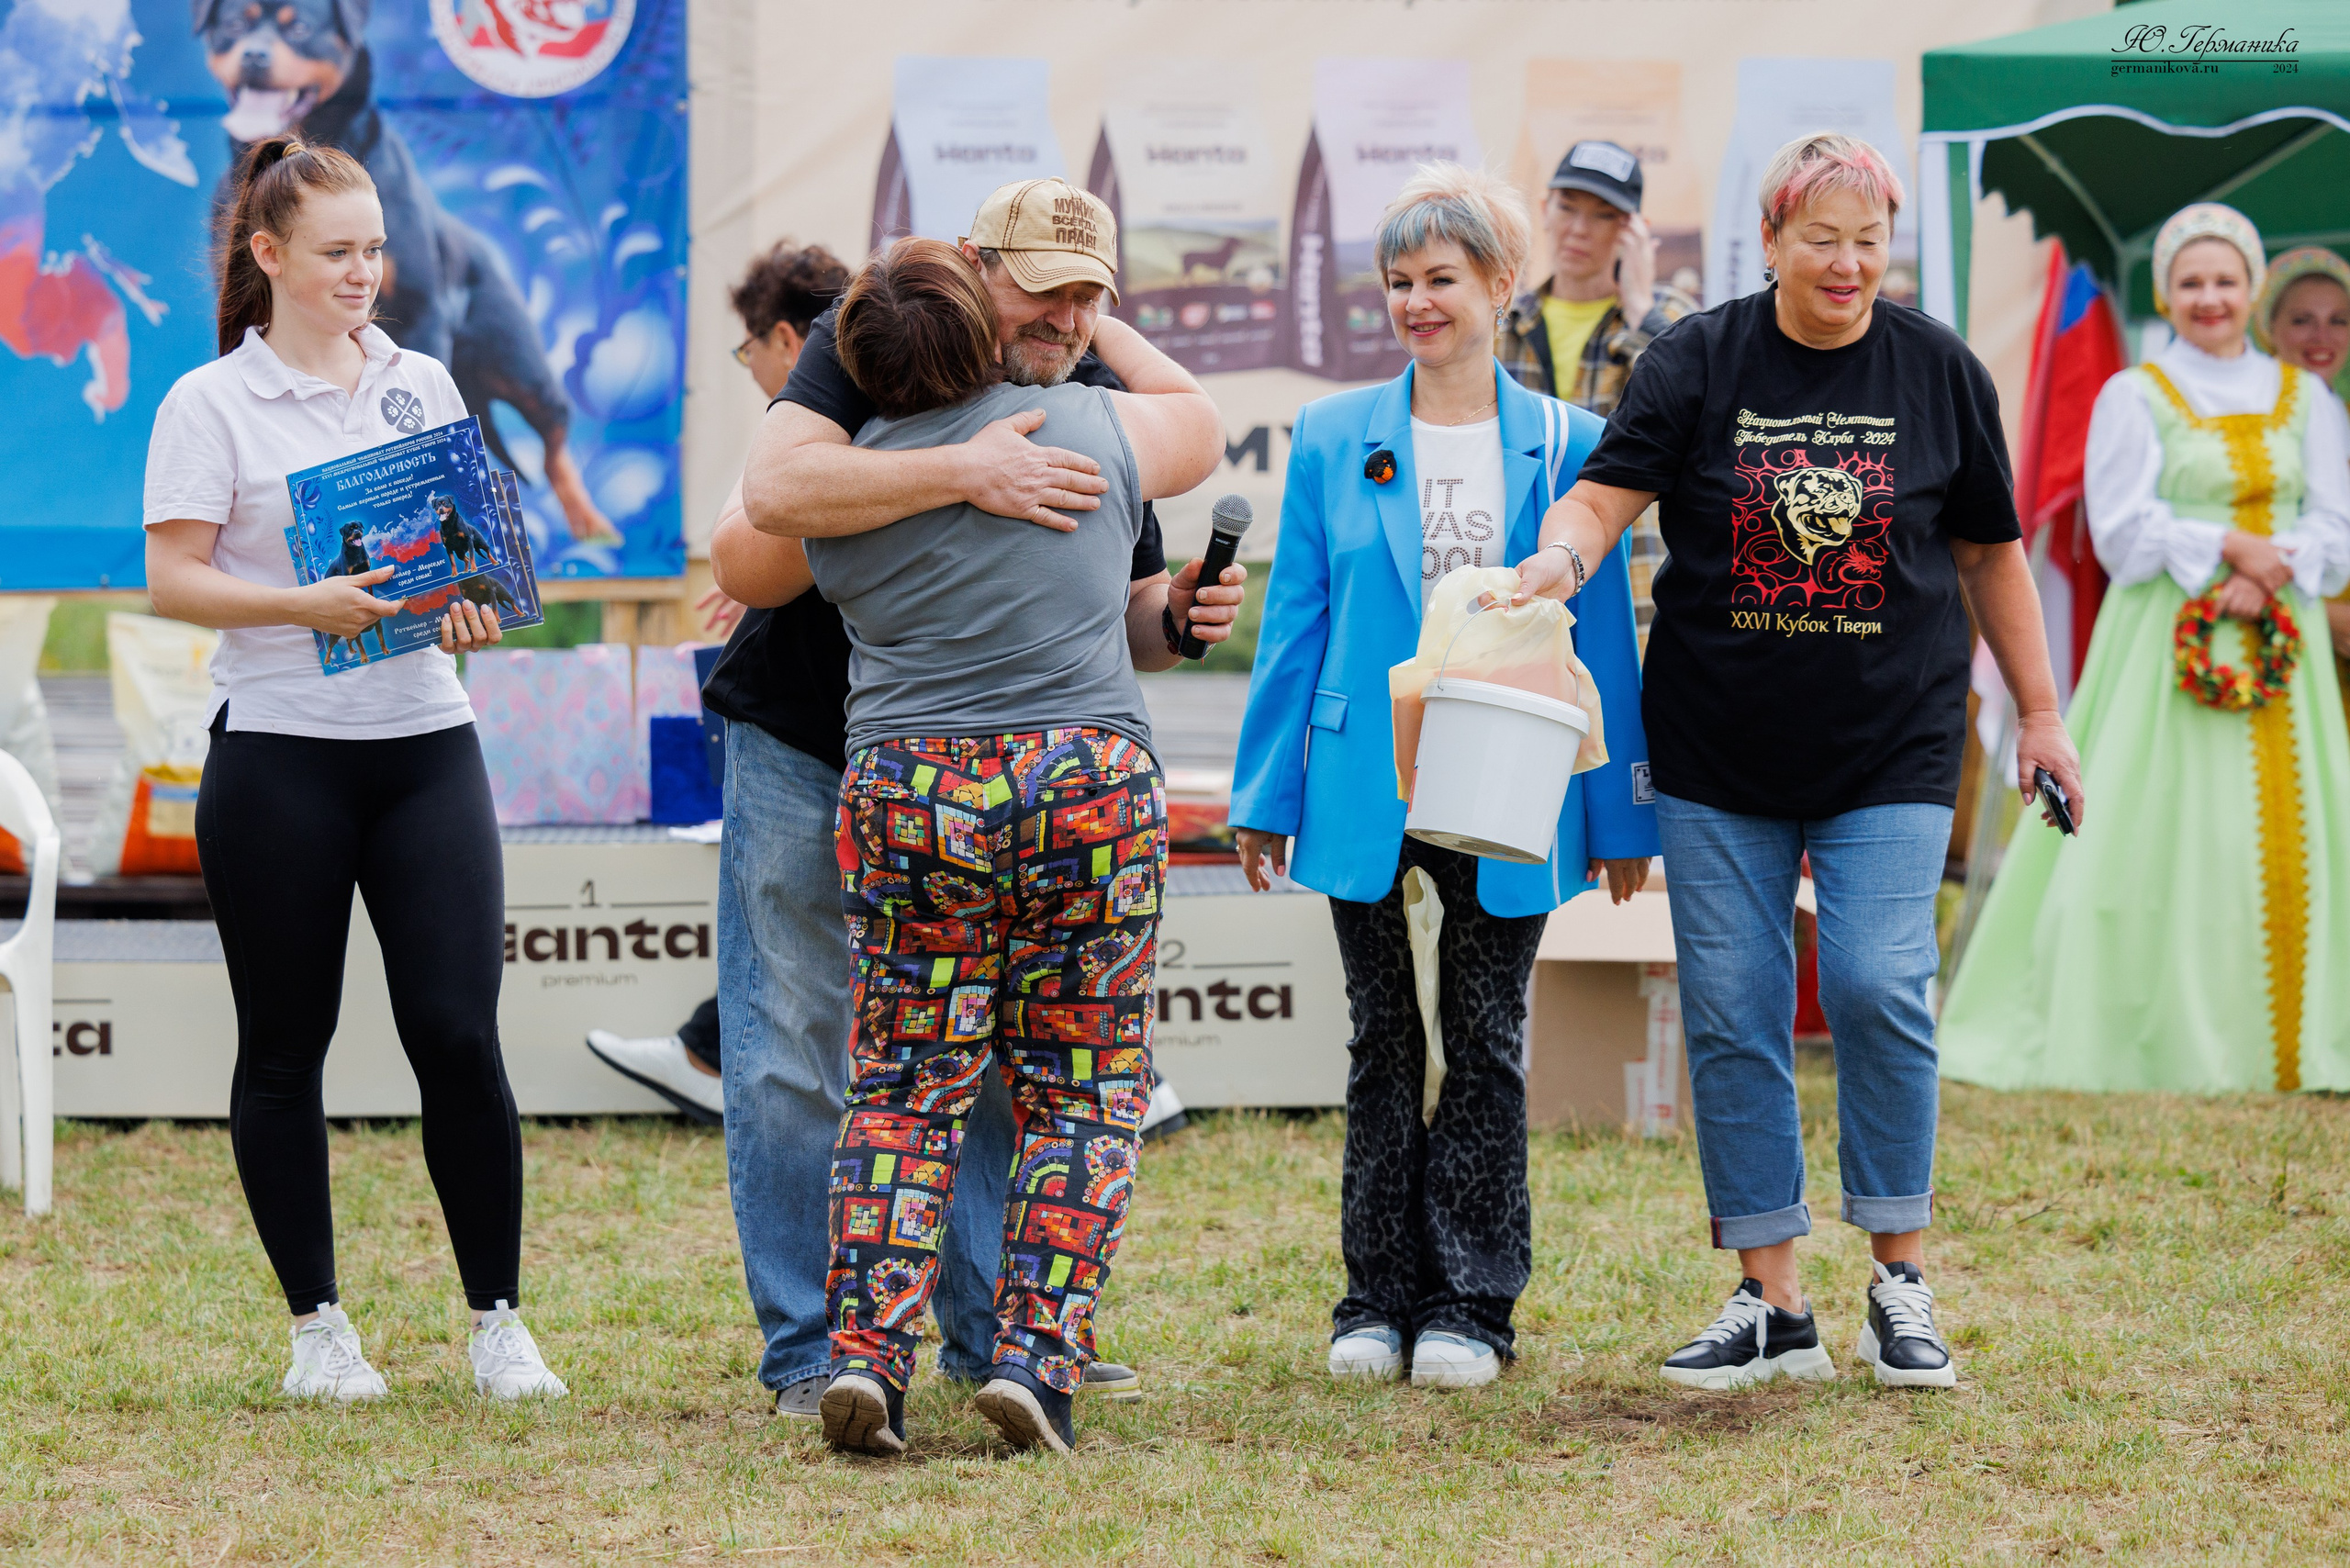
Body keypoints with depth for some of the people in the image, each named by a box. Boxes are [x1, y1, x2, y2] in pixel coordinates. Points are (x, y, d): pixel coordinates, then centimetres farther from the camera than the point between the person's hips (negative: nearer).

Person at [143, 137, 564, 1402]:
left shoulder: (421, 385, 12)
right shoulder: (210, 406, -1)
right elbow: (172, 580, -7)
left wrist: (471, 604, -5)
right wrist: (304, 605, -21)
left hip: (425, 739, 3)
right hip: (278, 751, -3)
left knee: (458, 1035, -5)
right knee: (285, 1049, 4)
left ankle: (498, 1322, 5)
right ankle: (318, 1327, 15)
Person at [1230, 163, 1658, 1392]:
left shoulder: (1567, 448, 2)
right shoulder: (1333, 438, 4)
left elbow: (1601, 635, 3)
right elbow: (1293, 623, 6)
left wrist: (1620, 816, 2)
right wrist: (1267, 795, 2)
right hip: (1368, 788, 1)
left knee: (1486, 1047, 5)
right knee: (1383, 1044, 7)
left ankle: (1470, 1305, 11)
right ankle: (1378, 1301, 14)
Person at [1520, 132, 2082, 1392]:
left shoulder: (1938, 371, 5)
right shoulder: (1698, 363, 1)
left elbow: (1988, 553, 14)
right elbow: (1607, 491, -9)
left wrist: (2040, 712, 15)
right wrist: (1559, 557, -32)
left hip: (1890, 753, 0)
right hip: (1718, 754, 1)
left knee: (1879, 990, -14)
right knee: (1732, 1016, 0)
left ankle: (1900, 1285, 1)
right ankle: (1771, 1303, 9)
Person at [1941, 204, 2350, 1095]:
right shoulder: (2134, 397, 2)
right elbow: (2124, 533, -6)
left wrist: (2267, 572, -13)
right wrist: (2230, 545, -13)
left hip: (2278, 646, 3)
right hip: (2165, 644, -3)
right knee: (2163, 840, -7)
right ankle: (2165, 1041, -5)